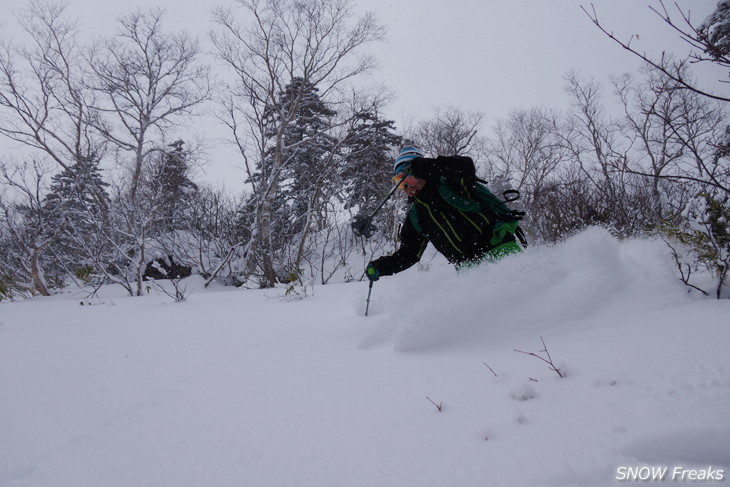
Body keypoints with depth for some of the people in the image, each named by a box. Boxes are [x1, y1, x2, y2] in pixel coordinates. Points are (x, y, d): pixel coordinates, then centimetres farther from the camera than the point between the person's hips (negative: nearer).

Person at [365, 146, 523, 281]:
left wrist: (426, 166, -32)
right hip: (467, 266, 5)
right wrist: (380, 266, 6)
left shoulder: (447, 182, 1)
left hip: (497, 243, -5)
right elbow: (408, 254, 20)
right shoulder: (415, 216, 18)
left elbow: (466, 166, -22)